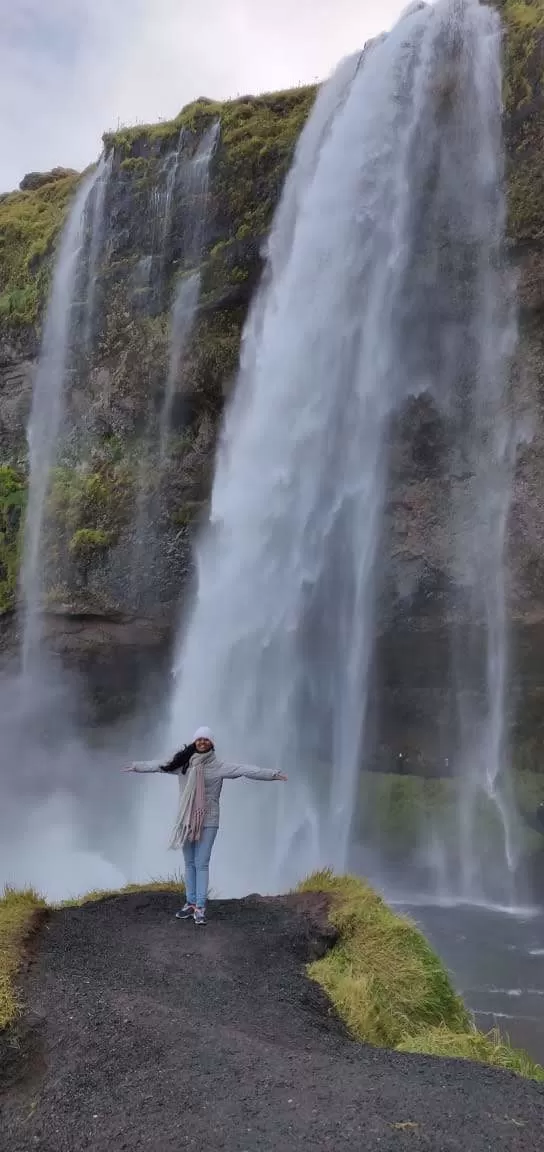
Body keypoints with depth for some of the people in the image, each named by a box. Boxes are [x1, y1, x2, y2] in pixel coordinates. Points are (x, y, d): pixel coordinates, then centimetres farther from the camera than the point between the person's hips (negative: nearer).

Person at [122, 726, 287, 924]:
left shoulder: (219, 766, -7)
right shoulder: (183, 762, 1)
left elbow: (245, 770, -13)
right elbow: (159, 765, 12)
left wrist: (273, 774, -19)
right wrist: (136, 766, 20)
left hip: (208, 821, -3)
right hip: (186, 820, 3)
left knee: (202, 864, -2)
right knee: (189, 864, 12)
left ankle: (200, 907, 3)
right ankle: (191, 904, 22)